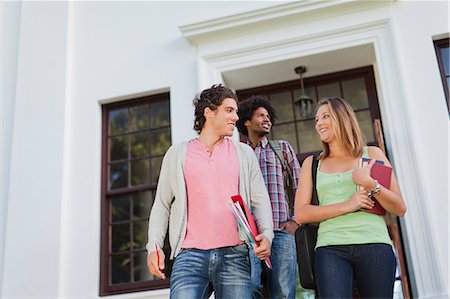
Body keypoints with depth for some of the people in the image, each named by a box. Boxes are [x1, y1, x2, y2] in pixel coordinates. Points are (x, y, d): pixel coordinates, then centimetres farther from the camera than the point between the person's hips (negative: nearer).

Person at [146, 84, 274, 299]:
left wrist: (266, 234, -8)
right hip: (190, 256, -1)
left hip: (235, 256, 1)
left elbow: (260, 200, 11)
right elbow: (162, 205, 13)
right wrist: (154, 247, 0)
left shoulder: (244, 153, 17)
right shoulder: (177, 154, 14)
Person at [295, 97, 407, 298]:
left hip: (374, 245, 0)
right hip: (331, 248, 0)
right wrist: (347, 206, -7)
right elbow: (301, 214, 4)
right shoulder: (312, 163, 17)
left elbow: (400, 209, 10)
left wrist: (369, 184, -7)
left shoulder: (372, 154, 14)